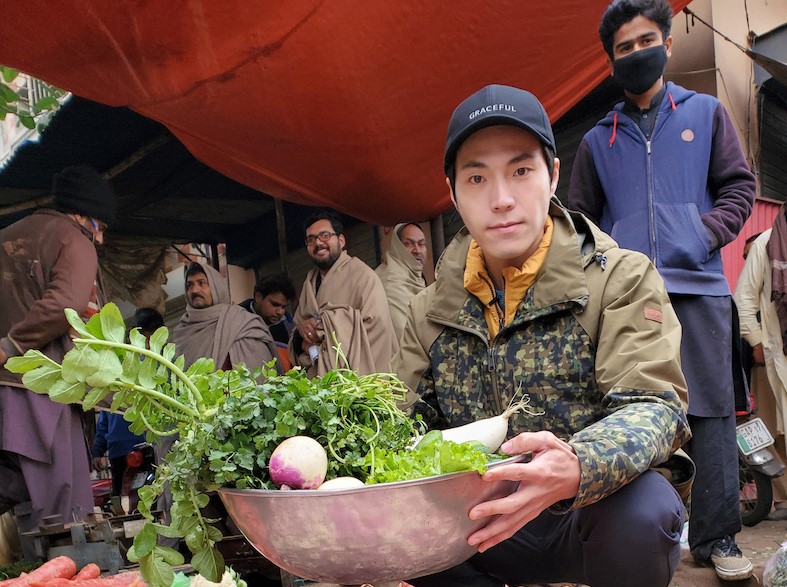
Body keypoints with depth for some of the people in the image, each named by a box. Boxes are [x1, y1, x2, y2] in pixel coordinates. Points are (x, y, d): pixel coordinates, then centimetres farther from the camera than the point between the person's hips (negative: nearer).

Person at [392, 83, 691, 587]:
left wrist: (578, 468, -42)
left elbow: (654, 405, -19)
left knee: (643, 506, -36)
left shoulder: (621, 278, -8)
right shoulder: (430, 311, 5)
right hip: (488, 524, 3)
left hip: (597, 514, -3)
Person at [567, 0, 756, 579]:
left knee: (711, 411, -2)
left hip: (698, 288, -1)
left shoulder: (706, 113, 15)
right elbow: (581, 221, 19)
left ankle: (717, 536, 7)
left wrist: (706, 232, -8)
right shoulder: (598, 140, 18)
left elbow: (738, 187, 10)